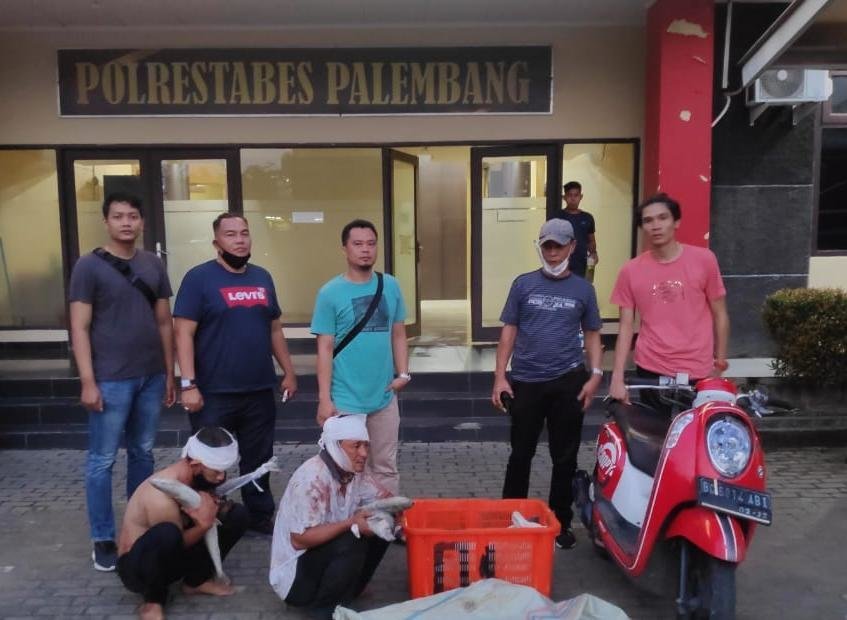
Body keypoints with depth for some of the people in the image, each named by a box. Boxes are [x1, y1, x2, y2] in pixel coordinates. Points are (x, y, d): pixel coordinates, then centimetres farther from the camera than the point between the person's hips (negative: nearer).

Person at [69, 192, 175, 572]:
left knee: (143, 453, 15)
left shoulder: (153, 265, 8)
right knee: (102, 461, 4)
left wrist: (169, 373, 10)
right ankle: (103, 539, 17)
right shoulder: (89, 266, -5)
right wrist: (88, 381, -13)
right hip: (111, 380, -4)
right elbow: (80, 328, -7)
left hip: (151, 377, 4)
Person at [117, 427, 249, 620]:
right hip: (136, 565, -7)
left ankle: (197, 579, 8)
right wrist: (204, 525, -34)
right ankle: (153, 601, -14)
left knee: (238, 514, -4)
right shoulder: (162, 496, -32)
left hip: (174, 553, 7)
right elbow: (173, 543, -21)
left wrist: (217, 508, -20)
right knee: (167, 533, -41)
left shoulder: (200, 477, -11)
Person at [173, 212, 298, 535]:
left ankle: (261, 514, 32)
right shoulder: (199, 278, -7)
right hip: (214, 393, -5)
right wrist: (188, 383, -17)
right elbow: (183, 333, -11)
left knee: (258, 458, 16)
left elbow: (275, 329, 16)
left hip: (260, 391, 5)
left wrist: (289, 371, 13)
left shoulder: (262, 277, 10)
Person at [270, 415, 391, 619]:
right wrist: (350, 523, -32)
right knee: (352, 542, -30)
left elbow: (384, 497, 7)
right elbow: (300, 540, -28)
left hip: (326, 551, 8)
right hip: (294, 574, -8)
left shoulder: (353, 471, -4)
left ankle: (345, 594, 7)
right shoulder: (312, 478, -28)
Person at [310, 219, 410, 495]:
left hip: (384, 397, 4)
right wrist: (324, 399, -10)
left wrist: (403, 373, -1)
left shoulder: (391, 286, 4)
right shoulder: (330, 293, -7)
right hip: (346, 401, -3)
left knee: (386, 467, 16)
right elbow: (325, 348, -7)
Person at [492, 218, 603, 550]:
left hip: (568, 381, 1)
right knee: (521, 453, 10)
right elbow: (509, 331, 3)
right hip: (526, 381, 0)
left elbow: (592, 334, 10)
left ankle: (560, 523, 25)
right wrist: (500, 376, -3)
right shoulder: (524, 284, 3)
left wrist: (595, 374, -4)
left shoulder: (583, 289, 5)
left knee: (564, 457, 10)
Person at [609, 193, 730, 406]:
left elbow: (720, 315, 4)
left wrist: (719, 364, 2)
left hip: (697, 372, -1)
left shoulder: (704, 260, -2)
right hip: (650, 370, 1)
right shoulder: (630, 271, 0)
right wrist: (617, 378, -6)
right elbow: (626, 327, 1)